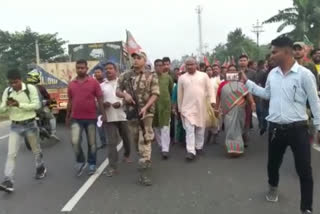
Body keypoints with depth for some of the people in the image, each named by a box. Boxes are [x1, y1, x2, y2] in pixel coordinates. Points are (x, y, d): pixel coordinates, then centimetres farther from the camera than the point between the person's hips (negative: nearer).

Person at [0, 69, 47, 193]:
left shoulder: (30, 88, -11)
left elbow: (36, 105, -16)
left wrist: (19, 104, -26)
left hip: (30, 125, -2)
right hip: (15, 126, 2)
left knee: (36, 150, 16)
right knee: (11, 154, -6)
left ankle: (41, 168, 40)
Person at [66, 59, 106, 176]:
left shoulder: (94, 82, -3)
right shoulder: (71, 84, 6)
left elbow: (99, 99, -2)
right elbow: (70, 101, 14)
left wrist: (103, 114, -8)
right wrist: (67, 117, 16)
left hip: (91, 118, -2)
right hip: (76, 118, 2)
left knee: (91, 143, 8)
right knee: (75, 141, -10)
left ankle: (92, 164, 24)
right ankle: (80, 161, 14)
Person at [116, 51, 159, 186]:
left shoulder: (151, 77, -1)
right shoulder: (125, 76, 8)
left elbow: (155, 94, -7)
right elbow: (118, 91, 11)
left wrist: (145, 107, -20)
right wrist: (124, 95, -12)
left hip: (146, 112, -4)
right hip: (131, 112, 4)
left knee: (144, 141, -11)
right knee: (136, 140, 16)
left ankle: (144, 172, -8)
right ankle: (145, 161, 38)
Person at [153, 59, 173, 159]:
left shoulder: (167, 77, 0)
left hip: (165, 104, -1)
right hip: (153, 105, 1)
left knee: (165, 127, -7)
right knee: (156, 127, 12)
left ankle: (165, 149, -6)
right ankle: (161, 145, 31)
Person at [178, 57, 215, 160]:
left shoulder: (203, 75, 4)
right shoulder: (182, 78, 5)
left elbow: (209, 88, 2)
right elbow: (180, 94, 9)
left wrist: (212, 100, -12)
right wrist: (180, 108, 9)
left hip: (201, 106, 1)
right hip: (187, 107, -1)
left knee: (200, 128, 11)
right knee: (189, 129, -7)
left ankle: (199, 147, 28)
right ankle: (191, 151, -9)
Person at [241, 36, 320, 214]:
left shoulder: (304, 74, -10)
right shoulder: (272, 73, 5)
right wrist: (247, 82, 14)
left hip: (297, 128, -4)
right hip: (275, 128, 5)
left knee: (304, 171, 1)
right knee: (273, 163, 21)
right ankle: (273, 187, 50)